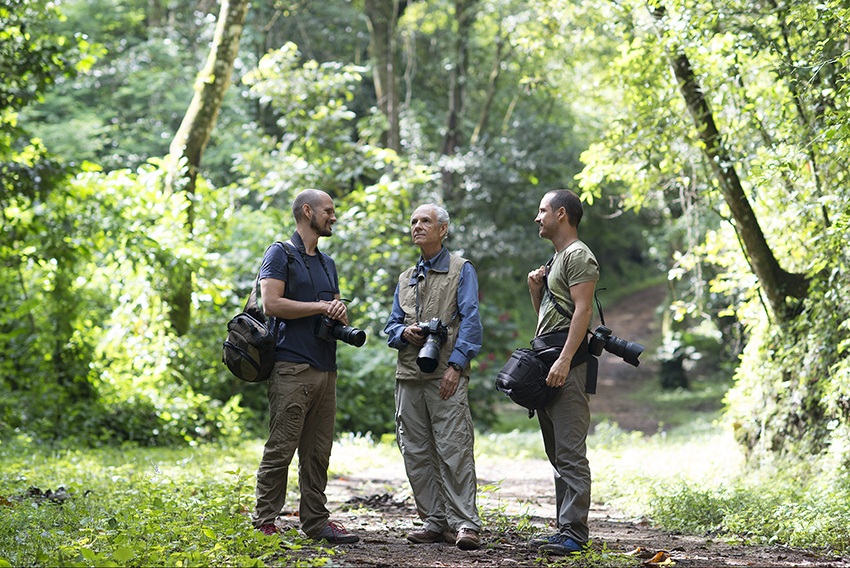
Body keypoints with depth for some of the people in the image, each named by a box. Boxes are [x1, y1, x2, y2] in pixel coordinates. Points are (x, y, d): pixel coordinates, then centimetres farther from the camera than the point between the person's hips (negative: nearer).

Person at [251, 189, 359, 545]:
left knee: (318, 452, 7)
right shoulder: (280, 254, -1)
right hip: (292, 366, -7)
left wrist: (340, 315, 1)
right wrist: (321, 307, -8)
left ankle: (315, 521, 11)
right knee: (281, 448, -7)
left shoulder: (327, 263, 23)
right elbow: (271, 304, -13)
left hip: (325, 368, 7)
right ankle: (264, 522, -3)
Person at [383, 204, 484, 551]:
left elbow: (470, 321, -5)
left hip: (446, 376, -6)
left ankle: (465, 524, -10)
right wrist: (404, 333, -3)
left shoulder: (462, 270, 5)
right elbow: (392, 326, 21)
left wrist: (456, 365, -15)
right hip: (409, 375, 6)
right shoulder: (406, 278, 22)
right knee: (416, 453, 4)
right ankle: (434, 522, 11)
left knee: (454, 449, -11)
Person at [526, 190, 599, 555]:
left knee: (570, 453, -12)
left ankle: (574, 533, -14)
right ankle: (566, 528, 15)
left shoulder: (578, 255, -7)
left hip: (567, 362, -10)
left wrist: (564, 360, -25)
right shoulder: (556, 258, 24)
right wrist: (535, 288, 10)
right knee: (558, 453, 11)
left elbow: (583, 310, -18)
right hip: (546, 361, 10)